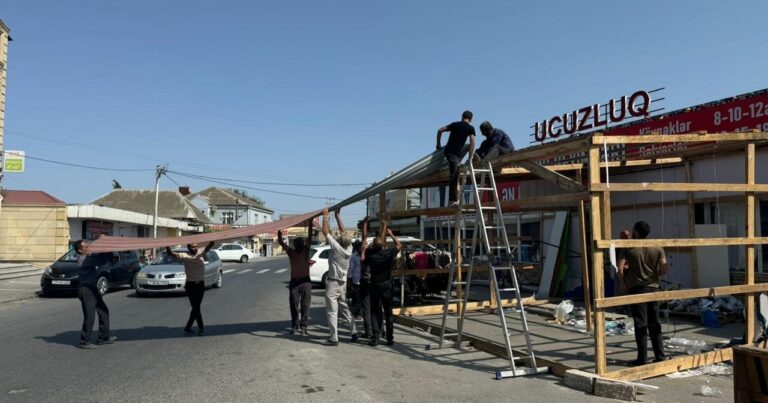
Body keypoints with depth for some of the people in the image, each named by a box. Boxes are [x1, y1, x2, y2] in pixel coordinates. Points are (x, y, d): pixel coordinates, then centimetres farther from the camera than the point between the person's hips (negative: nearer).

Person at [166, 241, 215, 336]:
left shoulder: (201, 254, 4)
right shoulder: (184, 257, -3)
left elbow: (210, 245, -10)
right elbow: (170, 253, -14)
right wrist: (166, 246, -31)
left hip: (200, 284, 3)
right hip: (190, 285, -3)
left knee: (196, 307, 7)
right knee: (196, 307, -2)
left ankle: (188, 327, 19)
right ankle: (200, 327, 10)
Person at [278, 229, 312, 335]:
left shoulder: (306, 250, 2)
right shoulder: (291, 252, 3)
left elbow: (309, 238, -7)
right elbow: (281, 242, -8)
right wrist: (279, 231, -22)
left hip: (306, 282, -1)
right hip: (294, 282, 1)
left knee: (305, 306, 0)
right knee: (294, 306, 5)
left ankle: (303, 327, 5)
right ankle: (294, 326, 14)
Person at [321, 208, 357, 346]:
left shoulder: (337, 247, -18)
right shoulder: (349, 248, -3)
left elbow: (325, 232, -14)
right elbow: (343, 230, 8)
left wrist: (325, 216, -4)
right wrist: (337, 215, 15)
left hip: (333, 283, -7)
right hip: (343, 283, 7)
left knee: (332, 312, -4)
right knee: (344, 308, 18)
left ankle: (334, 338, -4)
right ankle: (354, 332, 16)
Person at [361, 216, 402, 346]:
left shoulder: (370, 254, -9)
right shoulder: (389, 253, -10)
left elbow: (364, 238, 4)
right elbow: (399, 245, 10)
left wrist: (365, 223, 12)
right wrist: (391, 234, 14)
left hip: (374, 286, 0)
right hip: (387, 286, 0)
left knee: (375, 312, 6)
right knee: (388, 312, 9)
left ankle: (375, 338, -3)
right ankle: (390, 338, 10)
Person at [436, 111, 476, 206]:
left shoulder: (455, 124, 15)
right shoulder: (471, 128, 5)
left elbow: (440, 130, 9)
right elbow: (472, 142, -4)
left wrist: (438, 144, 16)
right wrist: (470, 158, -4)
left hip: (447, 151, 4)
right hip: (455, 153, -4)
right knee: (454, 177, -6)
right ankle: (453, 200, -11)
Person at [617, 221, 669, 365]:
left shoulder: (629, 249, -8)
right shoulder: (657, 248, 1)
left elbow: (620, 268, -17)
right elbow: (664, 269, -5)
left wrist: (623, 284, -2)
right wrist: (656, 275, 15)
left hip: (637, 289, -4)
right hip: (653, 288, 4)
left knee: (640, 324, 0)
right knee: (655, 324, 12)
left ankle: (642, 358, 3)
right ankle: (660, 356, 15)